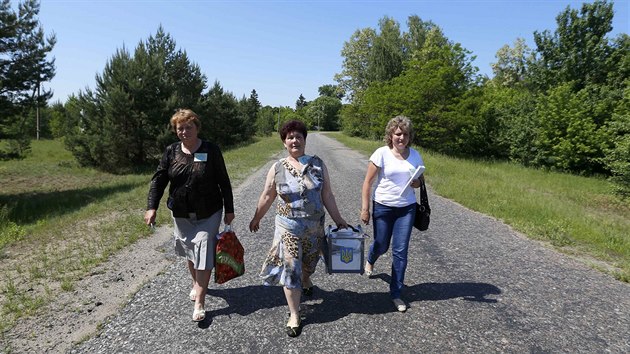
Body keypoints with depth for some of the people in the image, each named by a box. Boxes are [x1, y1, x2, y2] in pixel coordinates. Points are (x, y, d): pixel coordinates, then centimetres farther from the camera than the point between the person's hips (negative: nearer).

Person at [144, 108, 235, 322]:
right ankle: (196, 284, 43)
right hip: (181, 215, 4)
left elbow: (224, 182, -6)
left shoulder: (211, 150, -10)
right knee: (189, 253, 18)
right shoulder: (171, 152, -2)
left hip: (208, 214, -3)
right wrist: (152, 207, -15)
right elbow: (158, 180, -3)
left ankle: (199, 303, 6)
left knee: (203, 254, -4)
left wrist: (229, 209, -4)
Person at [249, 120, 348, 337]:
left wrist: (339, 220, 0)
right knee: (290, 268, 1)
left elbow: (327, 195, -1)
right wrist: (256, 219, 12)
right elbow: (267, 197, 4)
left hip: (315, 227, 2)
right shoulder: (277, 168, -6)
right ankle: (294, 315, 16)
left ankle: (306, 282, 56)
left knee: (308, 262, 21)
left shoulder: (318, 164, -5)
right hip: (288, 227, -1)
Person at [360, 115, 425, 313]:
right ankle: (370, 261, 52)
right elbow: (367, 182, -9)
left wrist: (417, 182, -12)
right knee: (381, 246, 13)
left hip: (407, 208, 2)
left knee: (400, 251, 1)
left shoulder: (415, 155, 1)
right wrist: (365, 209, -12)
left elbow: (420, 181, 13)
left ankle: (396, 293, 16)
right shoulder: (381, 154, -11)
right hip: (383, 207, -2)